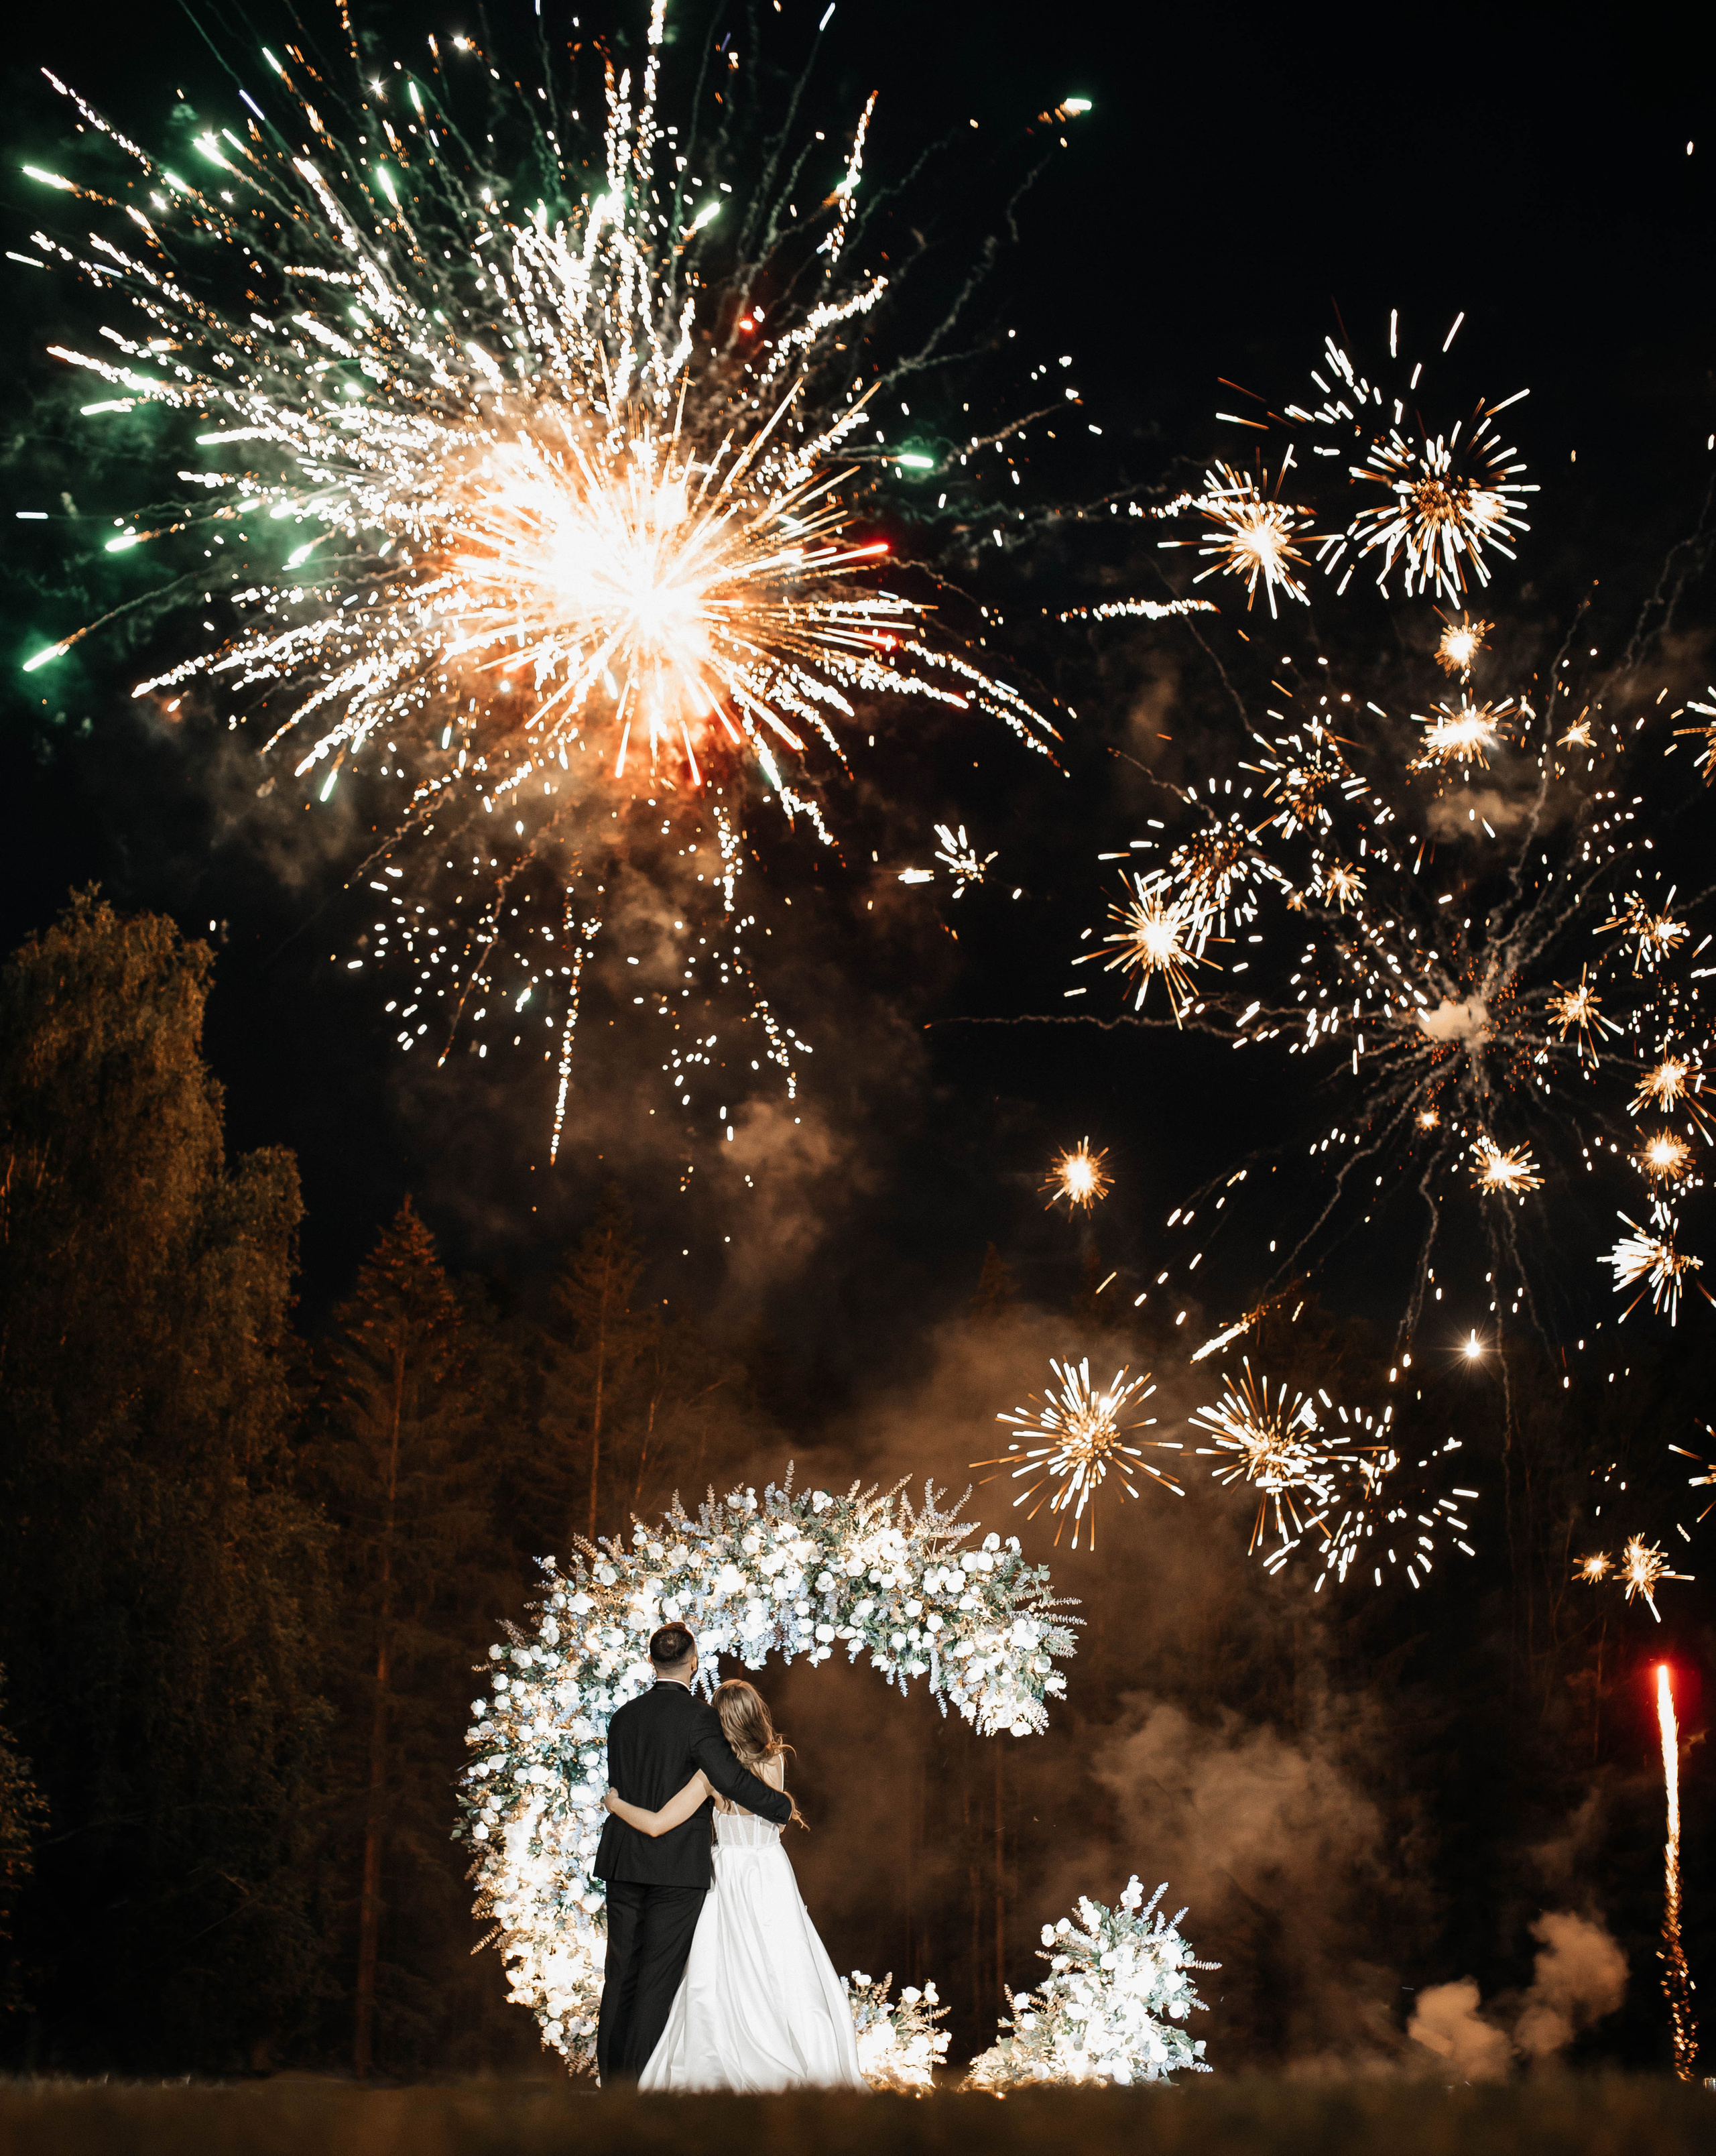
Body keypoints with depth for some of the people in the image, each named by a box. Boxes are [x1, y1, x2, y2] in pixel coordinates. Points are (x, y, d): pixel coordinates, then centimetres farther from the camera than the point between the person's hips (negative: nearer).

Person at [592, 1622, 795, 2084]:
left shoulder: (624, 1716, 9)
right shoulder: (698, 1716, -11)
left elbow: (618, 1787, 15)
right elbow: (729, 1777, -19)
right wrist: (782, 1807, -6)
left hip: (623, 1860, 6)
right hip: (678, 1864, -6)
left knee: (621, 1973, 11)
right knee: (660, 1976, 0)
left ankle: (611, 2077, 15)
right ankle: (642, 2080, 1)